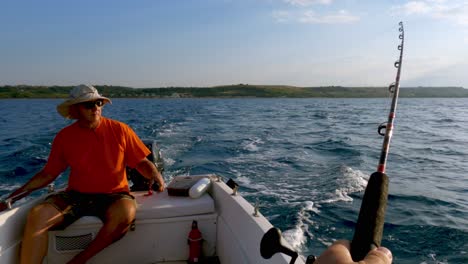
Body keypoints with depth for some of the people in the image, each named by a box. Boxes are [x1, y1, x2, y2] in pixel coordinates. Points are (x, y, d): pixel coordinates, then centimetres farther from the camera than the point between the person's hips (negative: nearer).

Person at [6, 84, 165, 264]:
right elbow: (48, 173, 13)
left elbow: (141, 162, 1)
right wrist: (22, 191, -1)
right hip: (76, 196, 2)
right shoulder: (64, 137, 5)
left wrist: (155, 175, -19)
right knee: (37, 215, -25)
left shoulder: (120, 130, -2)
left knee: (126, 213, -35)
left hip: (113, 195, -2)